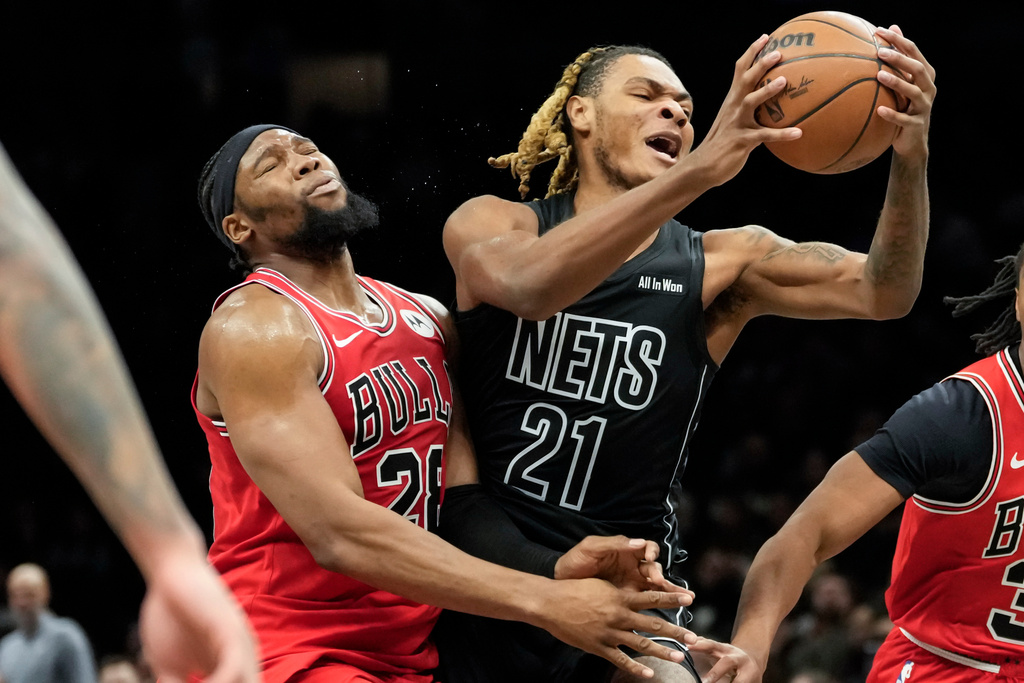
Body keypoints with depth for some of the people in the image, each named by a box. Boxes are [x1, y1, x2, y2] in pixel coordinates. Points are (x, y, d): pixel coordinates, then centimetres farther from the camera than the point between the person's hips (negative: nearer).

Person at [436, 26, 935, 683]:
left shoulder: (717, 265, 3)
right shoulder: (487, 223, -1)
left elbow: (879, 292, -10)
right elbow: (528, 285, -26)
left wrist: (911, 156, -31)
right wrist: (700, 170, -38)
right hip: (485, 576, 0)